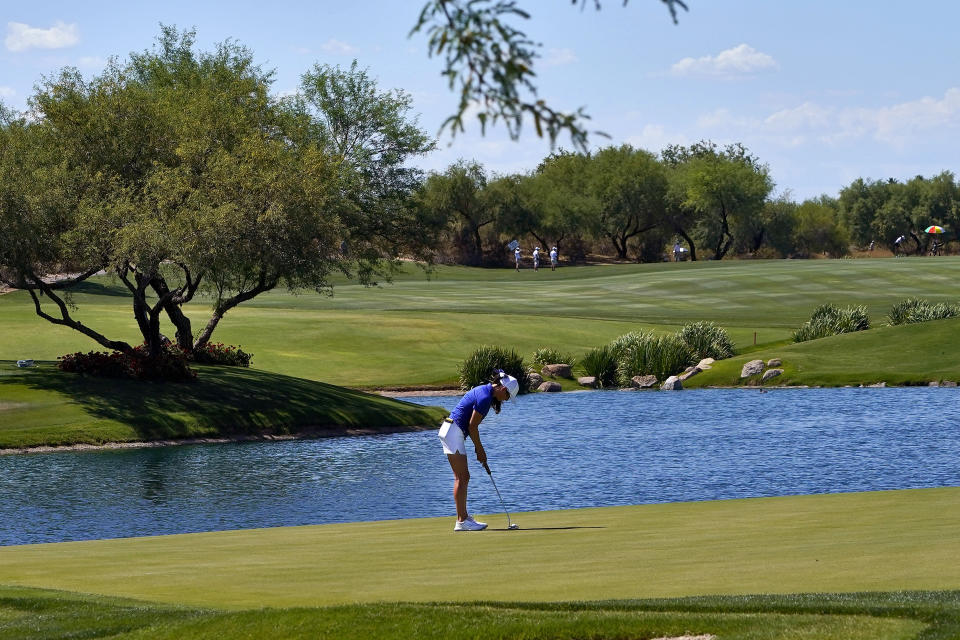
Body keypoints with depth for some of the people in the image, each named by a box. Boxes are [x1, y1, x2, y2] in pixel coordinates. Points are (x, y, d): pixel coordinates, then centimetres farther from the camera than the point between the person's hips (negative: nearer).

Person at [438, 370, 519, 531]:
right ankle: (462, 521, -7)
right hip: (454, 431, -10)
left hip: (449, 430, 10)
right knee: (462, 477, -7)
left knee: (462, 477, 13)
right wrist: (480, 449, -4)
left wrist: (479, 449, 15)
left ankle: (463, 517, 17)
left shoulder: (484, 391, 14)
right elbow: (472, 426, -15)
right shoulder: (485, 397, -17)